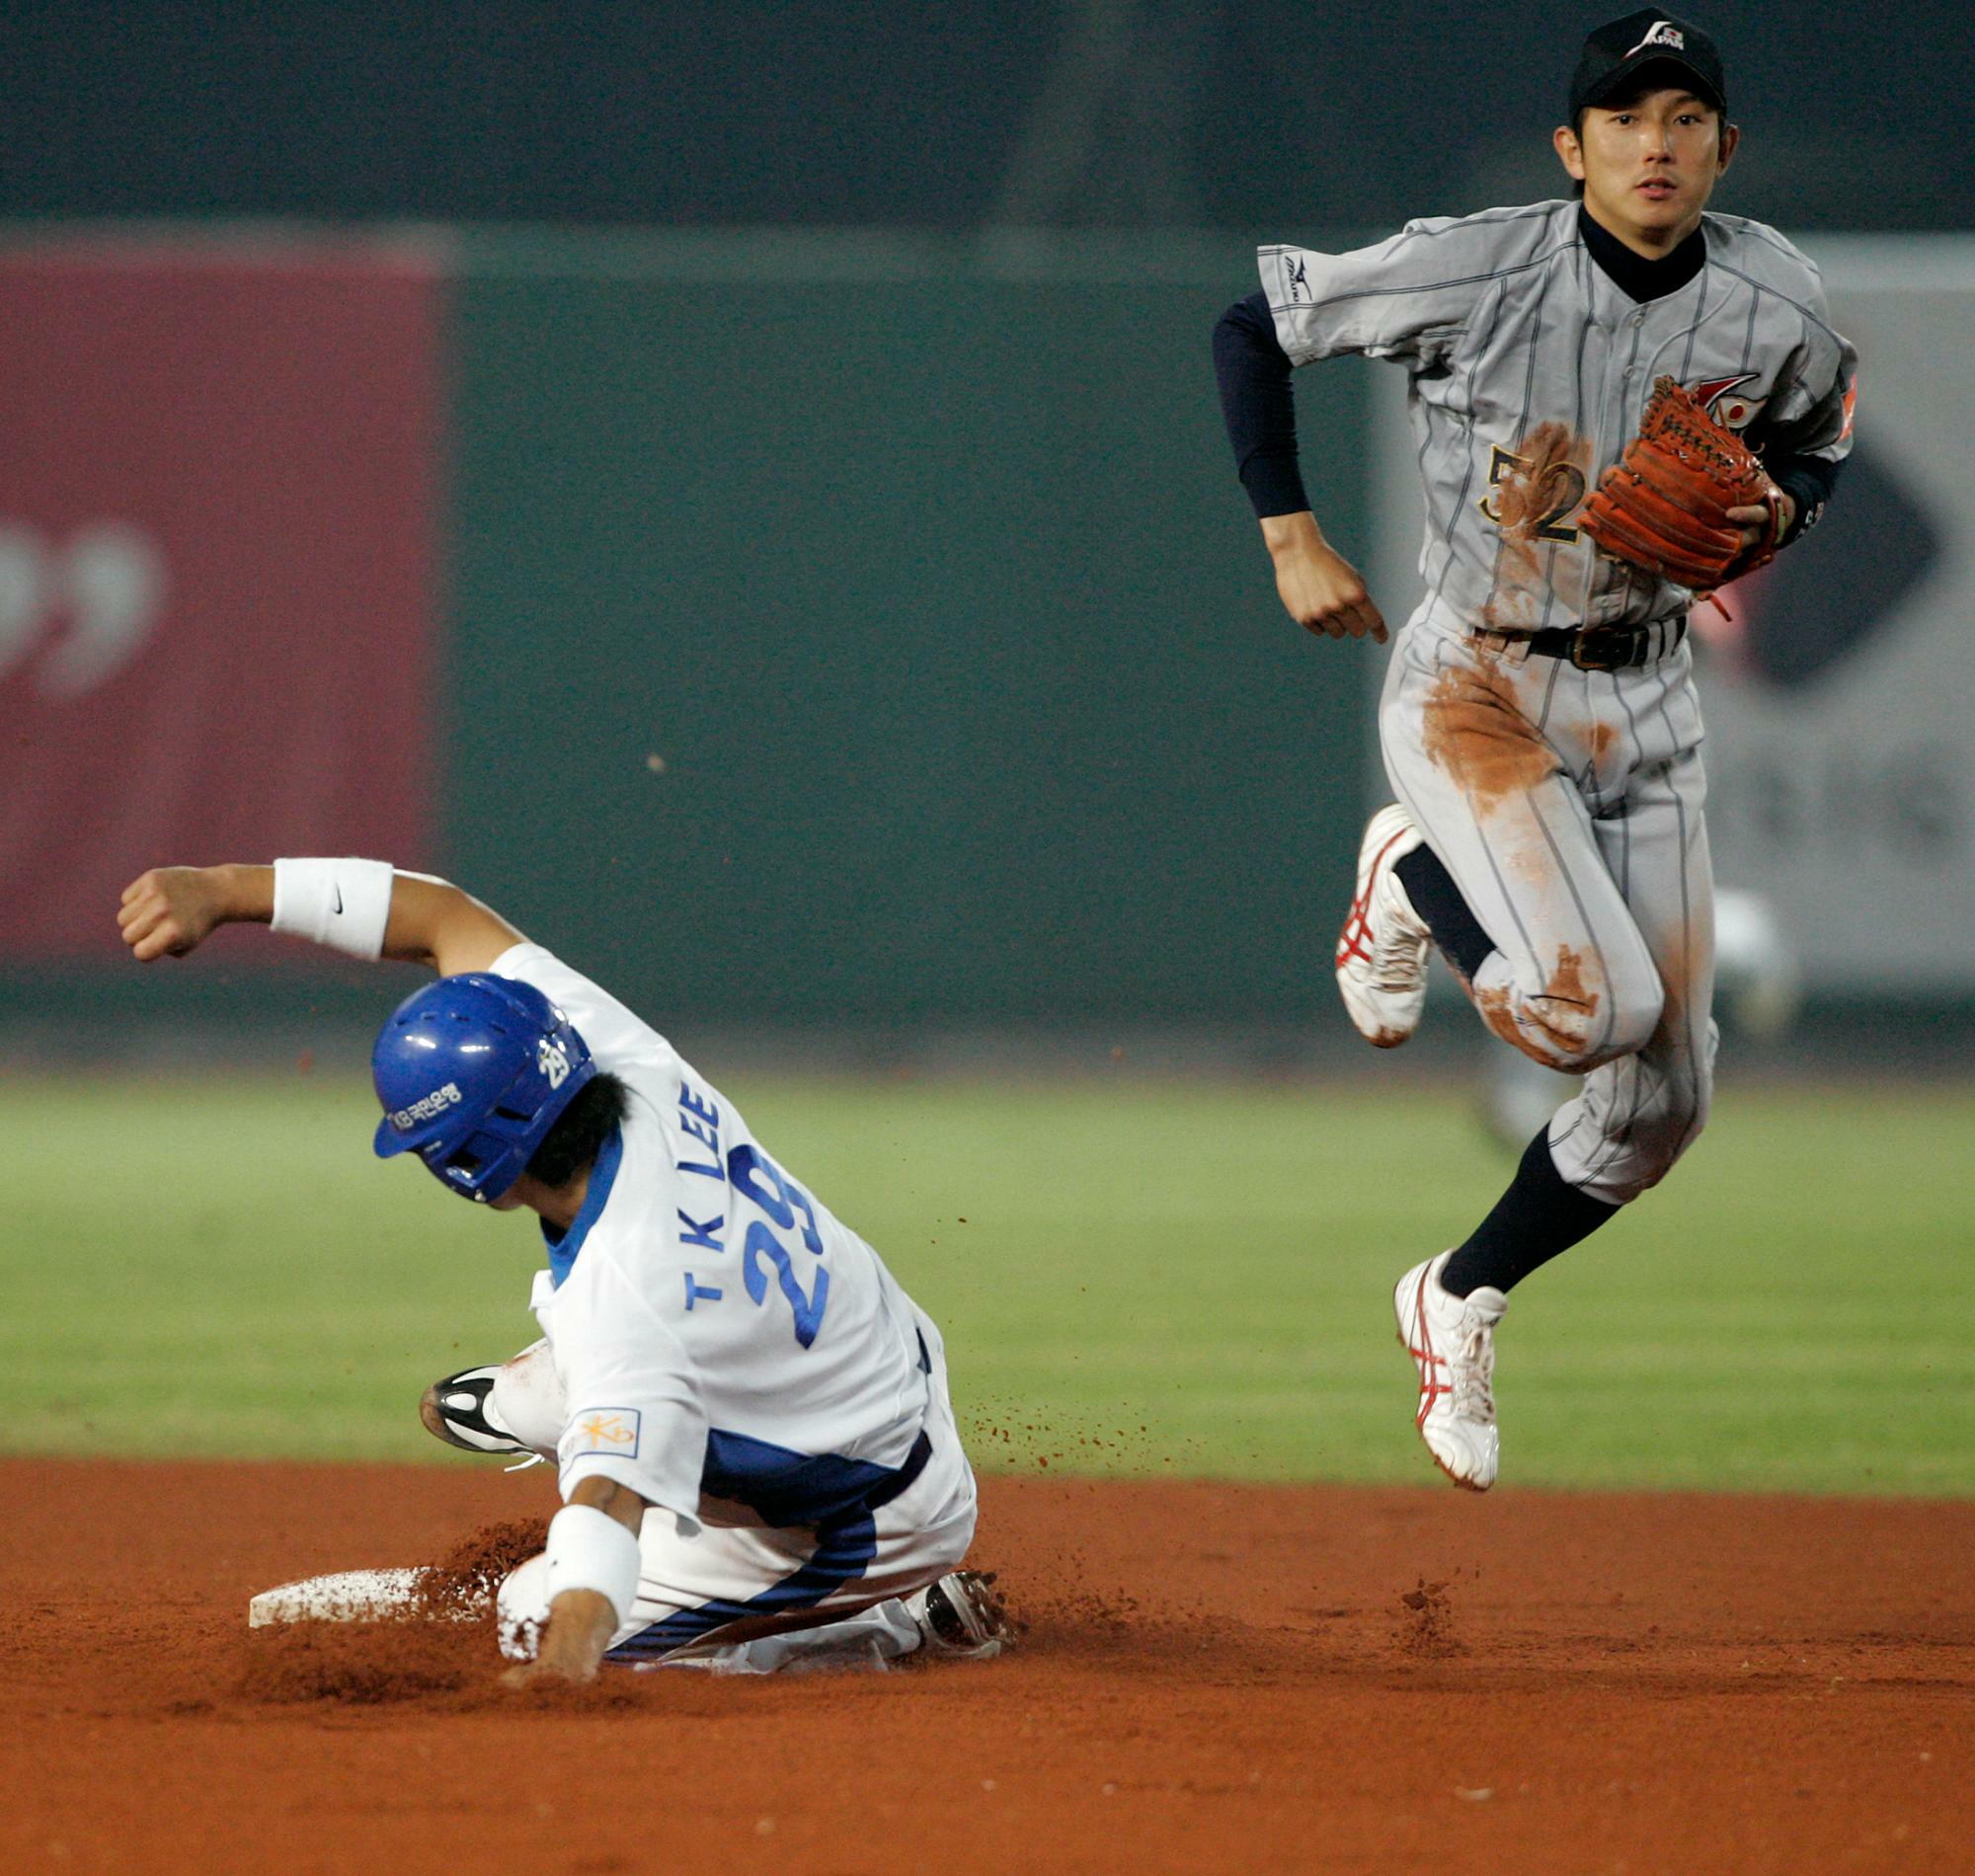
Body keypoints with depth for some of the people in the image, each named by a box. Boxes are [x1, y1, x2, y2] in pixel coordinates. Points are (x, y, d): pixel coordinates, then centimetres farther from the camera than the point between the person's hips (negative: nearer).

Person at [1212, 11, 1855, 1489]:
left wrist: (1776, 511, -13)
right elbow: (1253, 330, -8)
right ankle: (1415, 876, 9)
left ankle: (1460, 1302, 29)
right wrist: (1293, 540, -14)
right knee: (1596, 1002, -24)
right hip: (1472, 689, -5)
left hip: (1645, 704, 5)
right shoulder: (1475, 274, -20)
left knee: (1665, 1095, 4)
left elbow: (1815, 451, 11)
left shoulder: (1777, 304, -9)